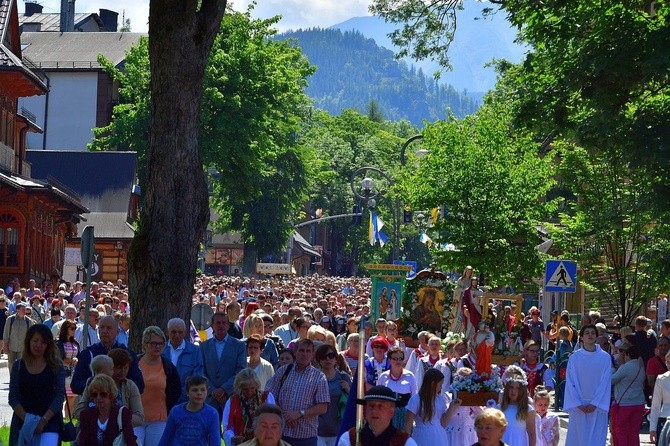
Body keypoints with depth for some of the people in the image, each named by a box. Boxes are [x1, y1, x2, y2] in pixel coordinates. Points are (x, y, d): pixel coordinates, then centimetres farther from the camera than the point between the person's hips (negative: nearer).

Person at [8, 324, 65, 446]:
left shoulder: (56, 366, 1)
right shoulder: (18, 366, 6)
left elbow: (60, 396, -3)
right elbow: (13, 398, 2)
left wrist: (43, 420, -13)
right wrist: (26, 419, -11)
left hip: (50, 421, -3)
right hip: (22, 421, 3)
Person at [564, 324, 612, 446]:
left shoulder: (605, 357, 1)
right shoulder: (574, 358, 1)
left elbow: (605, 382, -2)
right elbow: (570, 383, 0)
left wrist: (594, 404, -9)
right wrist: (578, 404, -10)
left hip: (597, 407, 0)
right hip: (578, 407, 0)